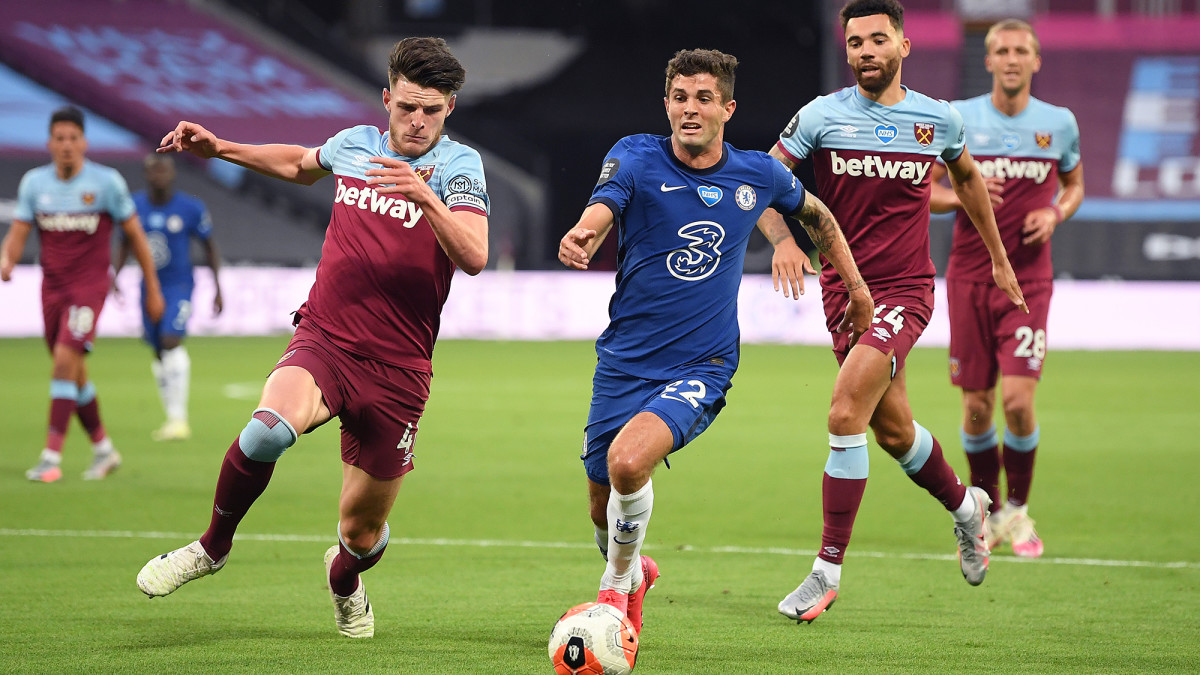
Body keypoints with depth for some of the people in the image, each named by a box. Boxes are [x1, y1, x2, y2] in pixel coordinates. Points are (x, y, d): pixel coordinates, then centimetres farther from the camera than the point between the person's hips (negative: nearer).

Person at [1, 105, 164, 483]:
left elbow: (135, 235, 1)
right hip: (52, 287, 5)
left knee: (65, 361, -18)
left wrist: (153, 289, 4)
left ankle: (52, 458, -19)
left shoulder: (106, 182, -7)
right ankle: (103, 449, 28)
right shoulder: (34, 183, 2)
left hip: (89, 285, -5)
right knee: (75, 375, 10)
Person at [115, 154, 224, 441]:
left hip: (179, 285, -4)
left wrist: (218, 289, 1)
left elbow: (210, 246, 2)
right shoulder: (133, 206, -2)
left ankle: (179, 417, -23)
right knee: (159, 352, 8)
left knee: (171, 341, -22)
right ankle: (173, 418, 20)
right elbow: (125, 243, 13)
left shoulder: (191, 209, -9)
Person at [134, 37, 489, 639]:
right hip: (323, 341, 1)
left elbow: (473, 258, -22)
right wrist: (219, 148, 27)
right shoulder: (354, 144, 7)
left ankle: (344, 580, 47)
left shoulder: (459, 165, -5)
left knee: (362, 532, 7)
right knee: (269, 429, -33)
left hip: (397, 371, -1)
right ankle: (213, 547, -7)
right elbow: (302, 164, 33)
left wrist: (423, 195, -36)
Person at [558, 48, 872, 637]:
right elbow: (601, 210, -28)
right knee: (602, 505, 9)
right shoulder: (636, 158, -7)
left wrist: (857, 288, 24)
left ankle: (617, 584, -2)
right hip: (624, 362, 2)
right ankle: (633, 570, 45)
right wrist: (579, 236, -51)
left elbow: (816, 215, 20)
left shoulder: (758, 175, -1)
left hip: (701, 367, -1)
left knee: (628, 461, -27)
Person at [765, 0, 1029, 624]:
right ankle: (966, 507, 44)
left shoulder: (938, 119, 1)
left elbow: (967, 177, 21)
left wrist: (999, 258, 29)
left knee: (846, 414, -20)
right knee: (893, 430, 14)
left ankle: (828, 569, -14)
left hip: (905, 290, -2)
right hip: (844, 289, 2)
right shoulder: (822, 115, -3)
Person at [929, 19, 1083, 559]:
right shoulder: (957, 119, 0)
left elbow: (1074, 185, 19)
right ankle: (988, 511, 23)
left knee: (1018, 400, -13)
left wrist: (1055, 214, -3)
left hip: (1029, 280, 0)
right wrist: (962, 196, -16)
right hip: (969, 277, 0)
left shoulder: (1059, 123, 3)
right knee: (977, 408, 2)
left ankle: (1018, 509, 7)